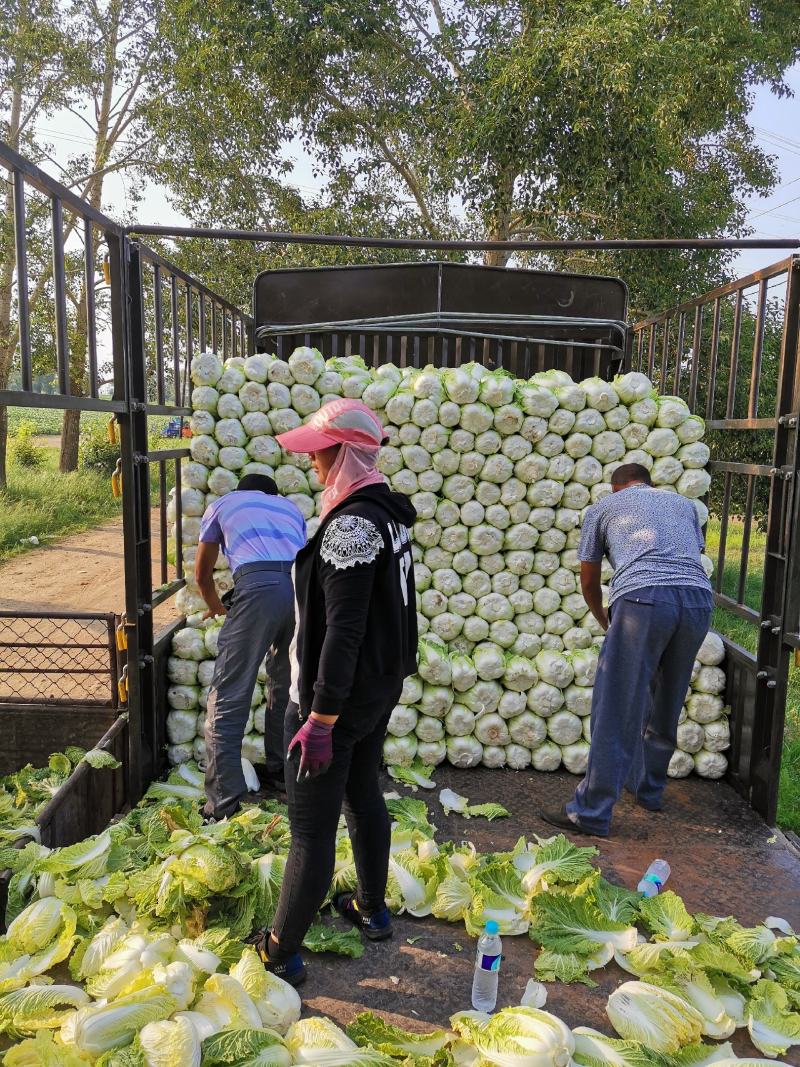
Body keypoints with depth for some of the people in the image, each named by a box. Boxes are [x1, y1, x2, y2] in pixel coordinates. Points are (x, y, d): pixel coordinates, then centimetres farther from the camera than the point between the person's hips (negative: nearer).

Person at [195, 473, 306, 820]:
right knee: (287, 688, 23)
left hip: (259, 588, -4)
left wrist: (215, 606, 57)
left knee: (228, 698, 2)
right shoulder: (291, 507, 36)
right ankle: (280, 772, 34)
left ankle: (223, 802, 1)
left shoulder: (223, 504, 29)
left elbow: (202, 574, 37)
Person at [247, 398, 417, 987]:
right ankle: (372, 909, 41)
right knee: (364, 795, 24)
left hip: (337, 698, -9)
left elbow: (342, 629, -26)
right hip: (379, 689, 10)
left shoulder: (351, 523, -23)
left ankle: (281, 951, 20)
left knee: (312, 828, 4)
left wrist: (320, 719, -23)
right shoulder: (388, 511, 6)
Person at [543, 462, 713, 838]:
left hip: (643, 598, -4)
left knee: (616, 712, 0)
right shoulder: (684, 504, 32)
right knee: (665, 706, 21)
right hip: (699, 599, 5)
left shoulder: (603, 507, 23)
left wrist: (606, 623, 43)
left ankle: (591, 813, 6)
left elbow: (589, 584, 25)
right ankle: (649, 789, 37)